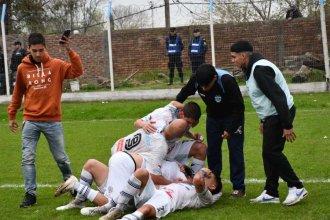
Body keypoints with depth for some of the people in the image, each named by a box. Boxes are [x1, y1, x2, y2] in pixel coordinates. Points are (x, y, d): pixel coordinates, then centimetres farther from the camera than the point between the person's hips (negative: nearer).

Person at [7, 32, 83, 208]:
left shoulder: (56, 65, -2)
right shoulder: (23, 68, 4)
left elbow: (77, 72, -15)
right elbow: (18, 93, 14)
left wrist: (70, 52, -23)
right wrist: (12, 115, 17)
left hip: (53, 121, -1)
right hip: (30, 121, 1)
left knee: (61, 158, 8)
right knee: (27, 158, -6)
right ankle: (30, 193, -1)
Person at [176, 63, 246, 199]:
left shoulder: (227, 81, -37)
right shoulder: (196, 80, -24)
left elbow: (238, 106, -27)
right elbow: (184, 93, -1)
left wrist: (230, 129, -28)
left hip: (232, 116, -5)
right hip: (213, 116, 5)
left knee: (235, 150, -6)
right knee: (212, 150, 4)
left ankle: (239, 187, -1)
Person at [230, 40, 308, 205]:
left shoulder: (260, 69, -23)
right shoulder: (252, 69, 10)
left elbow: (279, 97, -26)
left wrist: (287, 126, -25)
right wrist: (263, 121, 23)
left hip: (280, 114, -10)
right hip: (272, 116, 10)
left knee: (271, 152, -8)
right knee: (269, 153, 10)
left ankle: (296, 187, 1)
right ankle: (271, 193, 15)